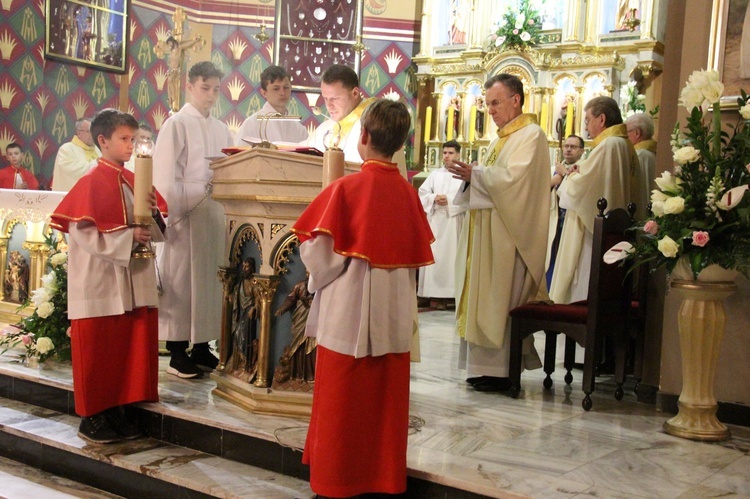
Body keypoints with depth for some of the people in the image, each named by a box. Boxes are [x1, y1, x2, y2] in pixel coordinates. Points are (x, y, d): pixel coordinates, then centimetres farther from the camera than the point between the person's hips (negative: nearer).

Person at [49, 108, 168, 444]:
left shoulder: (134, 181, 11)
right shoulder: (91, 183, -10)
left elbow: (155, 230, 13)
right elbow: (83, 233, -16)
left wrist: (152, 212, -8)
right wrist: (128, 236, -20)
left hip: (132, 284, 7)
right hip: (99, 284, -7)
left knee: (129, 348, 10)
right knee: (98, 352, 2)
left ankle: (116, 413, 21)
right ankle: (92, 419, 15)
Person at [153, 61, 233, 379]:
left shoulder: (221, 129, 14)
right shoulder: (176, 124, -2)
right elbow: (165, 177, -9)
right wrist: (175, 216, -15)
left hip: (214, 216, 6)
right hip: (186, 216, -6)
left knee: (210, 278, 8)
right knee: (181, 280, -2)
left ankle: (201, 346, 17)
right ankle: (177, 354, 5)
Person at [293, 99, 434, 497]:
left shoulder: (344, 189, -14)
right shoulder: (408, 194, -2)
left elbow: (318, 255, -15)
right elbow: (417, 258, 5)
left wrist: (320, 279, 6)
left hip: (347, 312, -4)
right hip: (394, 315, 4)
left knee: (341, 405, 9)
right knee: (386, 402, 15)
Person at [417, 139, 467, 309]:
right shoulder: (435, 174, 13)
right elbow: (422, 193, 7)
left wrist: (449, 200, -16)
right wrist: (434, 198, -10)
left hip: (454, 222, -3)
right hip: (435, 221, 3)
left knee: (451, 256, -4)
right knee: (434, 256, 0)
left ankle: (449, 293, -2)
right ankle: (435, 293, 2)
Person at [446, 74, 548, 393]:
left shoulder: (531, 135, -7)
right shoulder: (501, 138, 21)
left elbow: (514, 177, -20)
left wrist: (475, 175, -19)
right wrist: (470, 177, 4)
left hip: (508, 233, -9)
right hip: (487, 231, 9)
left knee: (500, 298, -8)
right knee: (484, 297, 8)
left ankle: (501, 369, -2)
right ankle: (486, 365, 13)